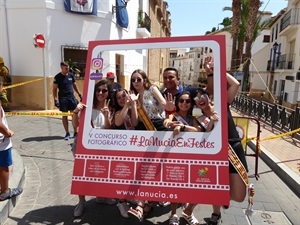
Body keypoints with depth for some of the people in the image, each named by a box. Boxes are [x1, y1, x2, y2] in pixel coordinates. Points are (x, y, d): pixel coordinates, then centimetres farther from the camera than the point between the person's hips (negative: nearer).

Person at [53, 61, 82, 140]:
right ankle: (67, 133, 12)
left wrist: (79, 94, 13)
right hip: (63, 98, -3)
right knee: (64, 115, 3)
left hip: (72, 97, 3)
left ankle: (75, 132, 12)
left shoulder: (71, 75, 7)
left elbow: (74, 85, 17)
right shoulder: (57, 77, -4)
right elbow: (54, 89, -4)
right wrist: (55, 100, -12)